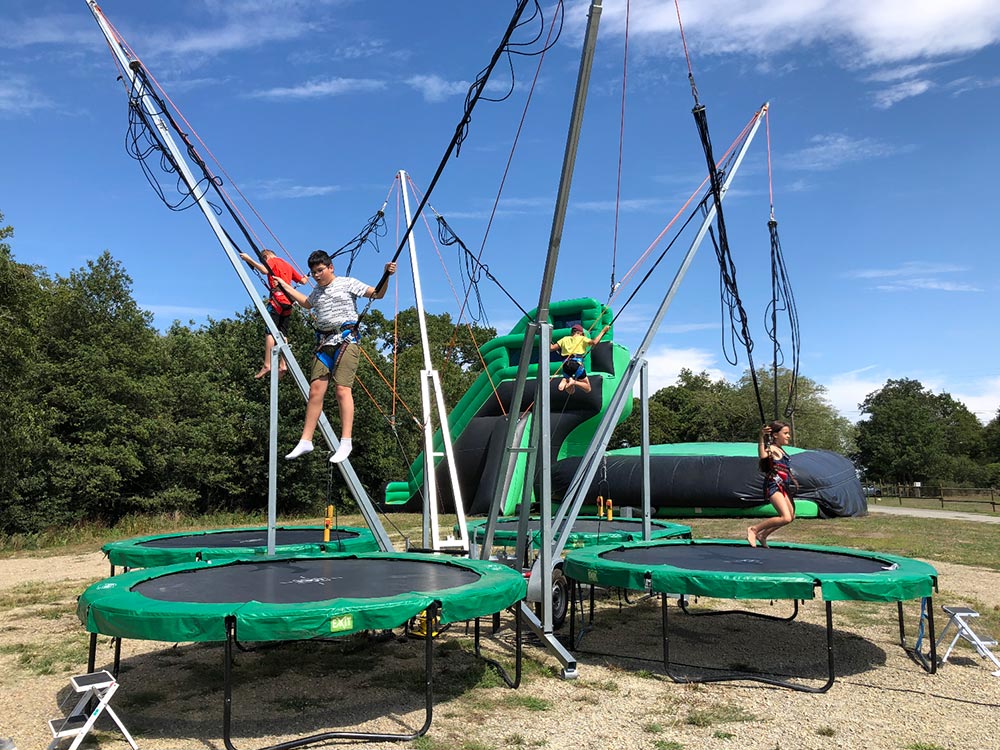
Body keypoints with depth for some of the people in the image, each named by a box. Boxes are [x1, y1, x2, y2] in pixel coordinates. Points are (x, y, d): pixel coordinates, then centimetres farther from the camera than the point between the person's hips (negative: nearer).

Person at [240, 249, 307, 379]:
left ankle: (267, 365, -18)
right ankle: (283, 364, -3)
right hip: (288, 301, 7)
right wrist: (305, 278, 51)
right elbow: (302, 280, 29)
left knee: (270, 332, -11)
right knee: (282, 334, 5)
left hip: (277, 299, -7)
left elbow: (264, 270, -17)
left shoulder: (272, 260, 6)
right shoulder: (287, 265, 26)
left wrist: (249, 259, -12)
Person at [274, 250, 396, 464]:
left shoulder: (347, 283, 4)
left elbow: (377, 294, 1)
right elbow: (307, 304, 45)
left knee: (342, 389, -15)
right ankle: (306, 441, 1)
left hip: (346, 341, -6)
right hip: (324, 344, 6)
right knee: (315, 390, -2)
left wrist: (386, 276, -15)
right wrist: (286, 287, 49)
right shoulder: (317, 292, 22)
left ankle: (346, 442, -16)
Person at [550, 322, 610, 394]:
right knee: (587, 389, 10)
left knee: (570, 391, 17)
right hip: (577, 364, -4)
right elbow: (594, 342, -6)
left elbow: (552, 348, 16)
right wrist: (603, 331, 5)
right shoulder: (582, 339, 11)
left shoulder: (565, 339, 20)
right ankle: (574, 382, -19)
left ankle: (565, 380, -16)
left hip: (565, 365, 4)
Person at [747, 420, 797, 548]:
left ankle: (763, 535, 24)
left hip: (782, 487, 10)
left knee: (791, 516, 15)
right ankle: (754, 529, -8)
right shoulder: (771, 449, -11)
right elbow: (762, 455, -37)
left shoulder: (780, 450, 18)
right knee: (786, 518, -20)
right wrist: (762, 436, -50)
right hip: (773, 486, -10)